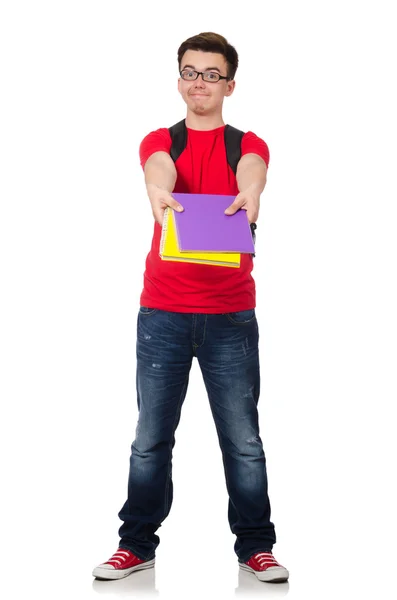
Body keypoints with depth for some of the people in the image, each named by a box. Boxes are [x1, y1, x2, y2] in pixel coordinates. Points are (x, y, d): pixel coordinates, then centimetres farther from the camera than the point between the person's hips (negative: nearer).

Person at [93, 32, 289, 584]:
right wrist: (158, 192, -41)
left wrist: (250, 195, -41)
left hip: (231, 315, 0)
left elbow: (251, 173, -17)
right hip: (162, 313, 1)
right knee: (151, 437, 5)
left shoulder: (248, 145, 7)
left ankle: (255, 545, 16)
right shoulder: (159, 141, 8)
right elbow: (159, 168, -16)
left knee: (242, 438, 3)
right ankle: (137, 544, 18)